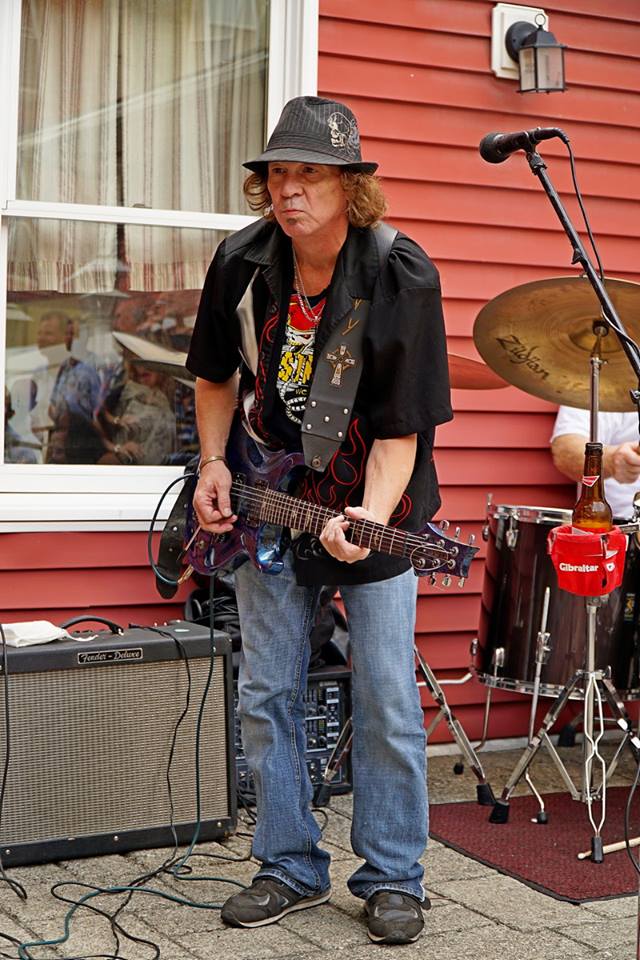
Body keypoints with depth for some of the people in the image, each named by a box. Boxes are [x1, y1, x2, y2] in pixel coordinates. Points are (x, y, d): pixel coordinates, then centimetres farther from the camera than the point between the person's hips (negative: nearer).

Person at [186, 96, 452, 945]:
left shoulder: (402, 279, -20)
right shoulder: (242, 263, -7)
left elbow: (401, 427, -20)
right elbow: (216, 374, 10)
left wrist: (371, 517, -35)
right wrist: (214, 465, -3)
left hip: (370, 505, -4)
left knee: (387, 702, -2)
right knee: (266, 696, 6)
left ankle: (392, 877, 14)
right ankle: (290, 868, 21)